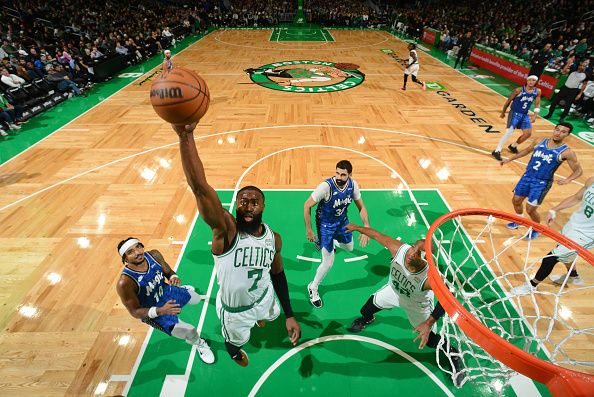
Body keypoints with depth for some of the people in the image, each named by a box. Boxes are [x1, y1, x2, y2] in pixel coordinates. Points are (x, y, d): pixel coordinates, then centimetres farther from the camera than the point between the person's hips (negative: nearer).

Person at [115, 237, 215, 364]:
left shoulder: (154, 255, -22)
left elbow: (168, 272, -5)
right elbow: (135, 312, -25)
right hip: (153, 312, -5)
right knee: (190, 332, -15)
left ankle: (184, 290, 62)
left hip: (166, 291, 5)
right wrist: (160, 311, -40)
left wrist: (174, 277, -29)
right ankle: (198, 343, 22)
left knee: (196, 299, 28)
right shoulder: (125, 283, -35)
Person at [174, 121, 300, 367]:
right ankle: (234, 352, 66)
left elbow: (278, 274, -3)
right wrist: (186, 137, -65)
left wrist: (289, 315, -2)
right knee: (236, 340, 26)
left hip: (264, 296, 4)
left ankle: (259, 316, 74)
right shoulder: (226, 230, -35)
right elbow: (199, 188, -52)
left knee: (272, 315, 35)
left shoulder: (273, 238, -19)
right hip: (234, 309, -4)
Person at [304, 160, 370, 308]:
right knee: (328, 262, -5)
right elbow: (307, 205, -24)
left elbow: (361, 207, -5)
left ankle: (331, 241, 59)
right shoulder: (326, 186, -34)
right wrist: (308, 230, -20)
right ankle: (313, 288, 21)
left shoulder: (352, 184, -17)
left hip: (342, 220, 6)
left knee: (349, 247, 27)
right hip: (325, 223, -5)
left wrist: (366, 228, -17)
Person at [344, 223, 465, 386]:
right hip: (394, 290, 4)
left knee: (428, 338, 6)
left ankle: (453, 355, 39)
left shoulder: (430, 278, -47)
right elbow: (377, 235, -25)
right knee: (368, 307, 19)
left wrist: (428, 323, -39)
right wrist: (357, 227, -10)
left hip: (417, 304, -4)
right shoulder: (399, 249, -38)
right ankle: (366, 319, 58)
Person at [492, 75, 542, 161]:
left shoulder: (537, 91, 0)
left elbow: (537, 105, 7)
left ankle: (513, 146, 27)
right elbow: (509, 101, -4)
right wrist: (503, 112, 2)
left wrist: (534, 115, -5)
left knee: (528, 133, 5)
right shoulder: (519, 90, -14)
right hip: (515, 113, -6)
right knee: (509, 132, -19)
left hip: (525, 115, 6)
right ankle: (497, 151, -17)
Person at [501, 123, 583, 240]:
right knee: (516, 201, 15)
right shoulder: (539, 142, -2)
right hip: (527, 177, 5)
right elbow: (526, 150, 18)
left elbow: (578, 170, -7)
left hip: (542, 183, -5)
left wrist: (568, 180, -27)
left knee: (530, 209, -1)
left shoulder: (567, 152, -14)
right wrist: (510, 159, 19)